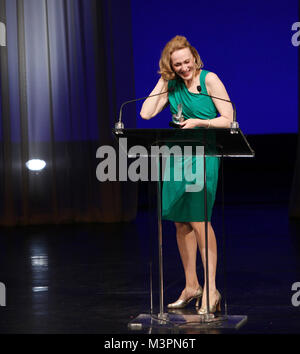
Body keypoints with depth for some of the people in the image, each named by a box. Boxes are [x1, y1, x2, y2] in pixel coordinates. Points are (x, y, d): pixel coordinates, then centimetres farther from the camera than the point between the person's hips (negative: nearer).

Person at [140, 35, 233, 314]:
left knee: (198, 218, -14)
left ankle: (210, 289, -10)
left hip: (205, 154, -6)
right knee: (181, 221, 7)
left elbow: (228, 119, -6)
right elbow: (146, 114, 0)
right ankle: (191, 286, 18)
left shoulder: (209, 80, -5)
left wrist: (199, 122, -19)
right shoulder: (172, 85, 10)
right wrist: (162, 81, 1)